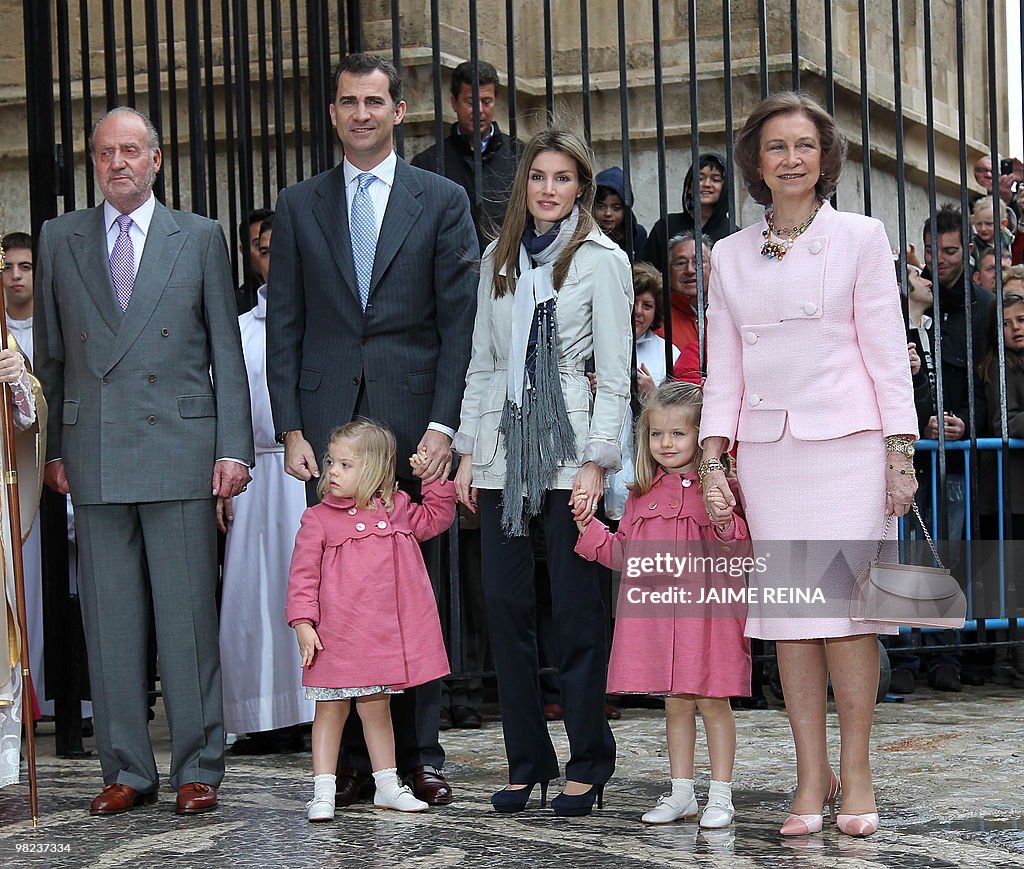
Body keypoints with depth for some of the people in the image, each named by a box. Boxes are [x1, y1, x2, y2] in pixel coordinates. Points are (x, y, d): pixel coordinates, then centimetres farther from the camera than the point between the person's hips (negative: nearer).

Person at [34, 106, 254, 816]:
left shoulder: (200, 238, 7)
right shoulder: (60, 239, 12)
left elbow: (227, 353, 5)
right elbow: (51, 355, 14)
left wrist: (233, 448, -3)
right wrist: (54, 449, 7)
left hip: (180, 453, -2)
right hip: (94, 457, 2)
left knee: (189, 617, 0)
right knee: (110, 621, 5)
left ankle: (198, 770, 8)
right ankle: (127, 771, 13)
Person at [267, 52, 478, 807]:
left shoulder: (442, 201, 6)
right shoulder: (299, 207, 12)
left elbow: (459, 321, 1)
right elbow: (285, 326, 9)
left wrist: (443, 424, -8)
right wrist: (291, 428, -1)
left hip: (413, 419, -1)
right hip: (328, 422, 2)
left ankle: (419, 753, 8)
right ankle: (352, 756, 7)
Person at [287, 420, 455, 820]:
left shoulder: (396, 509, 8)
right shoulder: (318, 520, -4)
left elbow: (435, 520, 24)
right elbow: (303, 575, -5)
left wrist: (433, 480, 11)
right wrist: (303, 623, -13)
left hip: (384, 634, 3)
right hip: (336, 637, -3)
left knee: (377, 710, 15)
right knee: (330, 711, 4)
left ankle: (388, 786, 24)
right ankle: (323, 792, 8)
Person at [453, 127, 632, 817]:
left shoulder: (602, 259, 1)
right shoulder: (499, 259, 14)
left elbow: (615, 372, -3)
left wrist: (597, 461, -11)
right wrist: (467, 450, 9)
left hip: (567, 447, -4)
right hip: (502, 445, 5)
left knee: (577, 606, -2)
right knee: (506, 603, 3)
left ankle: (589, 763, 6)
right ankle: (527, 761, 12)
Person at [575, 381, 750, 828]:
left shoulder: (718, 488, -4)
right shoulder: (643, 494, 12)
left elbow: (740, 550, -9)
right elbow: (626, 554, 17)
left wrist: (725, 524, -27)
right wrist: (591, 530, 8)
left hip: (705, 612, -5)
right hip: (658, 613, 5)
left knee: (712, 702, 1)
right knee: (675, 704, 12)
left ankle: (720, 795, 10)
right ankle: (681, 793, 21)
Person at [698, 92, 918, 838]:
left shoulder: (860, 237, 5)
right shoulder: (731, 255, 13)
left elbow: (887, 350, 2)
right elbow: (723, 367, 13)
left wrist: (900, 453, -5)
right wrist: (712, 458, 4)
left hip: (846, 444, -3)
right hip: (766, 451, 3)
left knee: (844, 605, -7)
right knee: (787, 610, 0)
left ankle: (856, 775, 2)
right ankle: (812, 778, 5)